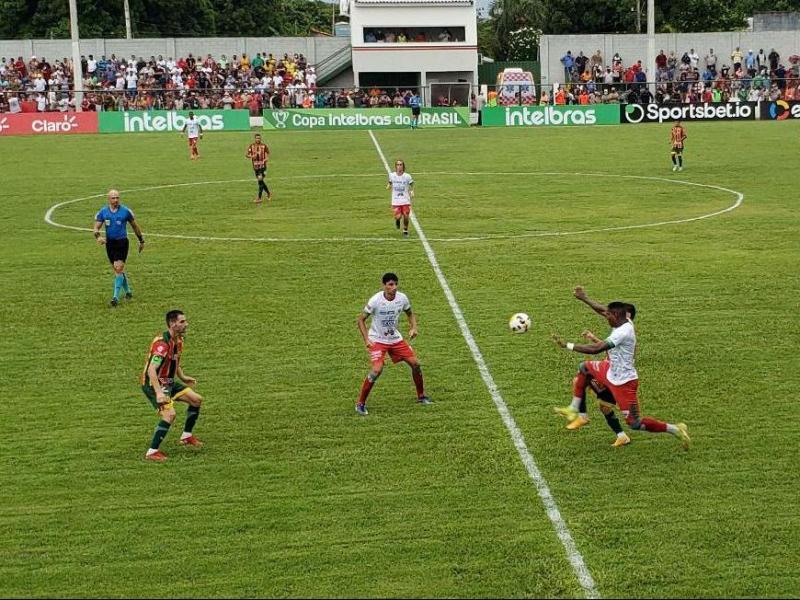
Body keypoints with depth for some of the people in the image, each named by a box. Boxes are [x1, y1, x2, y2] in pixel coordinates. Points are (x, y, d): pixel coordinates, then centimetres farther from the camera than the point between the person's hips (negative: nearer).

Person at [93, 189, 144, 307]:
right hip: (109, 243, 4)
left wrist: (141, 241, 13)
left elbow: (135, 226, 8)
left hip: (122, 243, -4)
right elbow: (96, 227, 1)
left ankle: (116, 297, -14)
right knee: (118, 270, 12)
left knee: (118, 268, -15)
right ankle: (128, 291, 33)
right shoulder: (103, 212, 2)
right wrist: (98, 236, -21)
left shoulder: (126, 211, -4)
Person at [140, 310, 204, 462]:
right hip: (154, 384, -10)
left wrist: (183, 378, 12)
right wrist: (158, 393, -41)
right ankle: (152, 452, -18)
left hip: (169, 382, 10)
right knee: (169, 414, -26)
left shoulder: (178, 341, 5)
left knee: (196, 399, 11)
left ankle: (187, 436, 27)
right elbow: (151, 370, -33)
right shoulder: (162, 343, -25)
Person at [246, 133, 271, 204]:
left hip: (262, 165, -4)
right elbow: (247, 155, 2)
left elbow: (267, 154, 5)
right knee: (260, 181, 10)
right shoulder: (251, 146, 3)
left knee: (260, 180, -13)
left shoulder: (264, 146, -3)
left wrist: (265, 159, -16)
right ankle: (268, 193, 31)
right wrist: (252, 156, -20)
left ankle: (259, 198, -11)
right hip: (255, 166, 4)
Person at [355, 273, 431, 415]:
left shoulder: (402, 298, -9)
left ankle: (421, 396, 24)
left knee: (415, 363, 2)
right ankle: (360, 403, -10)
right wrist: (367, 339, -20)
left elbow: (410, 314, 12)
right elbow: (361, 320, -11)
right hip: (377, 340, -5)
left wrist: (413, 328, -6)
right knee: (377, 369, -24)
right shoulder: (376, 300, -21)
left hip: (395, 338, 5)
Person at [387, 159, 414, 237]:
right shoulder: (392, 175, 0)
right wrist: (389, 186, -5)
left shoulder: (407, 176, -6)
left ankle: (405, 231, 24)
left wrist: (411, 192, -13)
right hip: (396, 201, 0)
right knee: (398, 217, -11)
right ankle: (397, 220, 28)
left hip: (406, 200, 0)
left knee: (406, 216, -2)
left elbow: (411, 186, 7)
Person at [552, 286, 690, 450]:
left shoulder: (622, 332, -31)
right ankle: (574, 409, 23)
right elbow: (602, 309, 12)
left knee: (635, 423, -4)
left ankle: (675, 429, 5)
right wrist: (584, 298, 17)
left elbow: (596, 349, -34)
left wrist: (567, 345, -30)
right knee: (584, 368, 19)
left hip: (623, 381, -10)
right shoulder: (624, 322, -5)